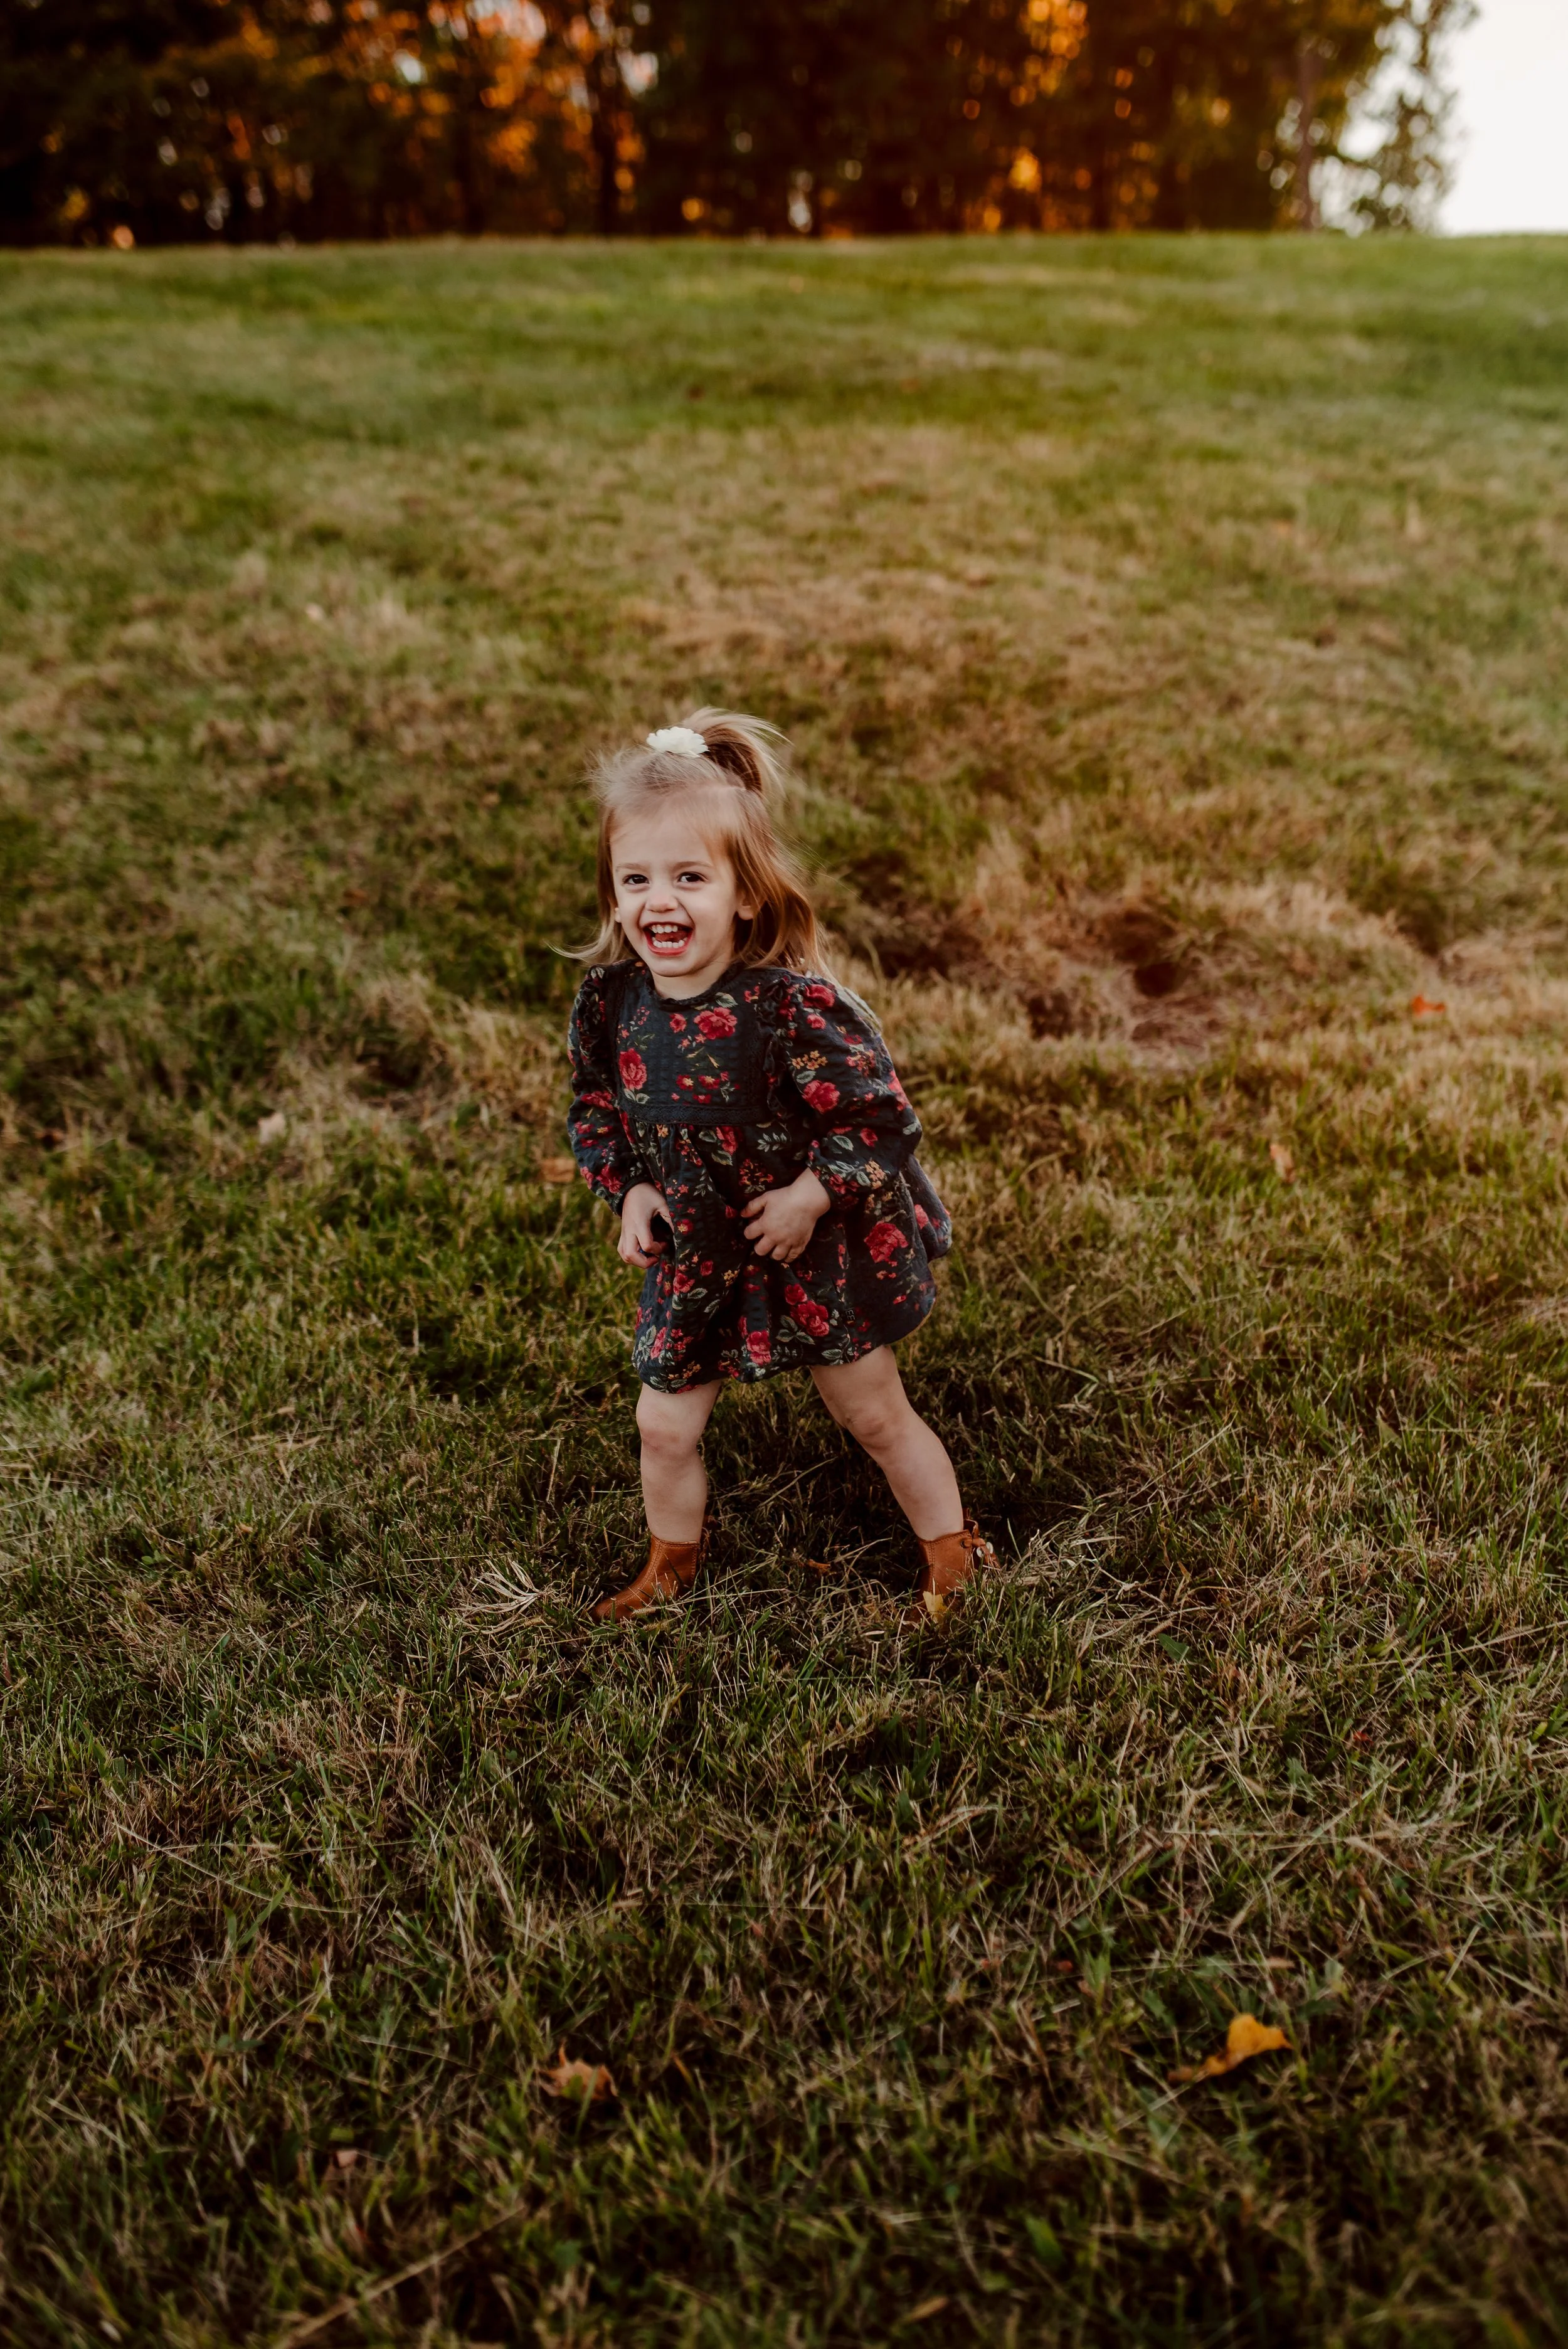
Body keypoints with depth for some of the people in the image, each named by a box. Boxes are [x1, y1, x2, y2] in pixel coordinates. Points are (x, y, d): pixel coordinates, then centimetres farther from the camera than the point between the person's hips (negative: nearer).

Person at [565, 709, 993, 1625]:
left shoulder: (793, 1003, -29)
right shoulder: (611, 998, -12)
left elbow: (882, 1114, -21)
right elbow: (595, 1105, 6)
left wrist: (811, 1196, -24)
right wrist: (629, 1190, -7)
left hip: (819, 1250, -4)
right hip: (695, 1258, 4)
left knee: (877, 1416, 14)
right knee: (665, 1426, 14)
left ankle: (953, 1558, 38)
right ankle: (671, 1567, 43)